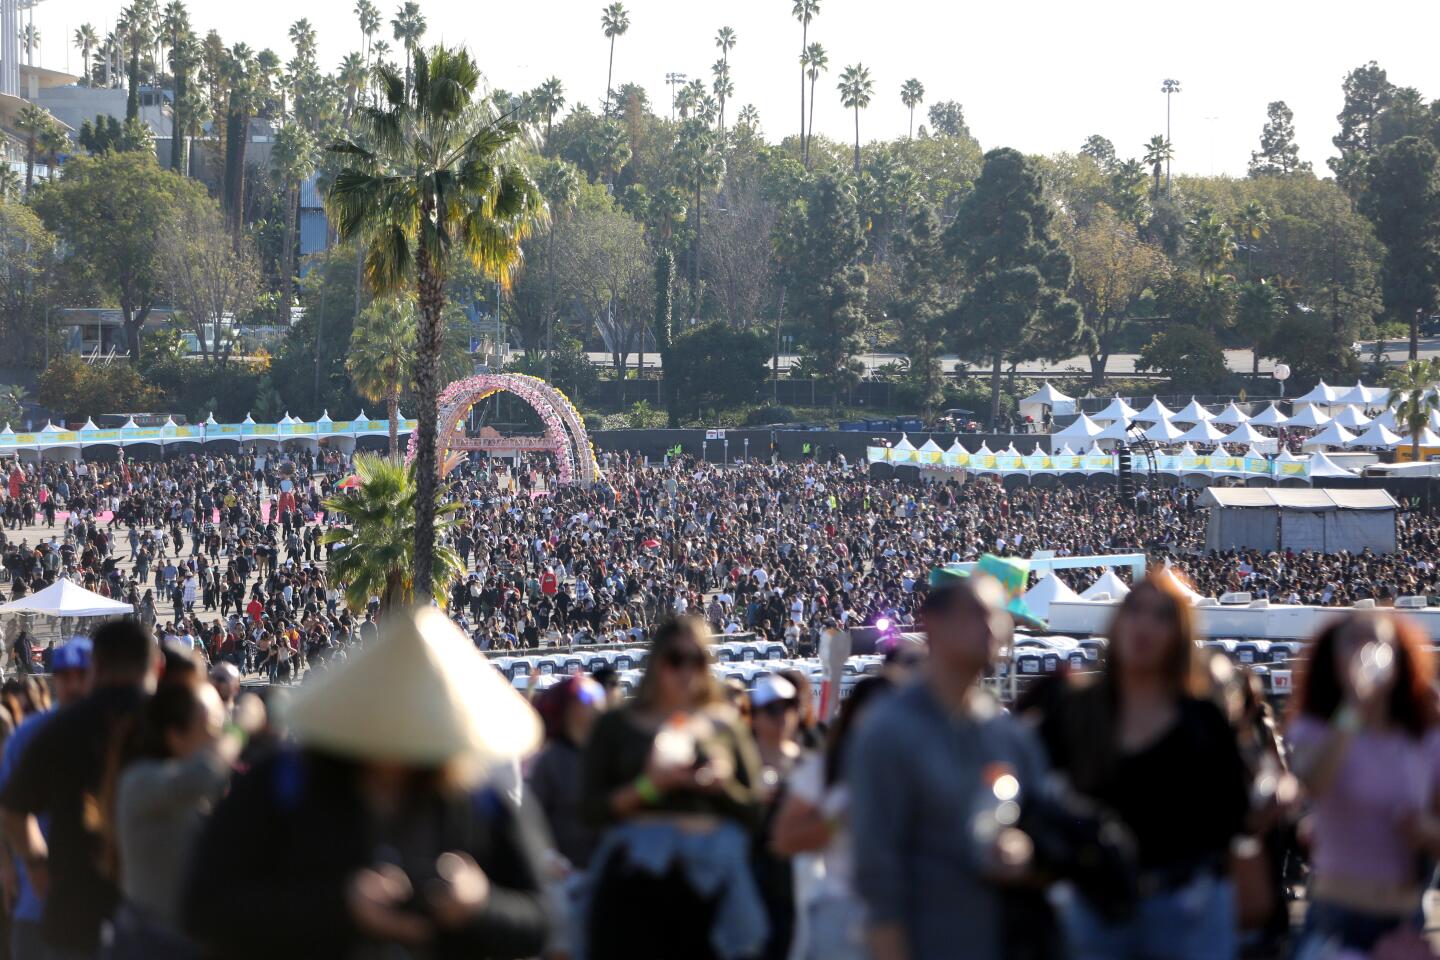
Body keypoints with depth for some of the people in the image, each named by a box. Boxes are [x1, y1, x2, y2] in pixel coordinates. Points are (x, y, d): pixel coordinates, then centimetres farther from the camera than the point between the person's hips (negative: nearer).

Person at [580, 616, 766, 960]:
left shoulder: (724, 727, 15)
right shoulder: (618, 726, 9)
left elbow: (754, 814, 13)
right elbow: (594, 810, 0)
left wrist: (723, 786, -6)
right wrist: (648, 786, -13)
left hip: (709, 877, 2)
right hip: (636, 883, -2)